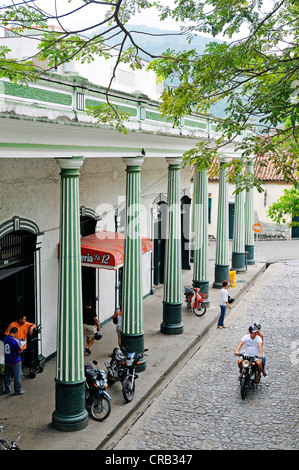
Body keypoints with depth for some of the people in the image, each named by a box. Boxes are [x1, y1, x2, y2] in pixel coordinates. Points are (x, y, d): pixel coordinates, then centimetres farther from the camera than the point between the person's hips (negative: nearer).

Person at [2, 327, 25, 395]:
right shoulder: (15, 340, -21)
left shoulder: (4, 339, -2)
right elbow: (20, 350, -19)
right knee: (17, 376, 7)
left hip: (7, 361, 6)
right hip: (15, 361, -6)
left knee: (7, 375, 18)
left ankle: (7, 389, 30)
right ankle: (18, 391, 15)